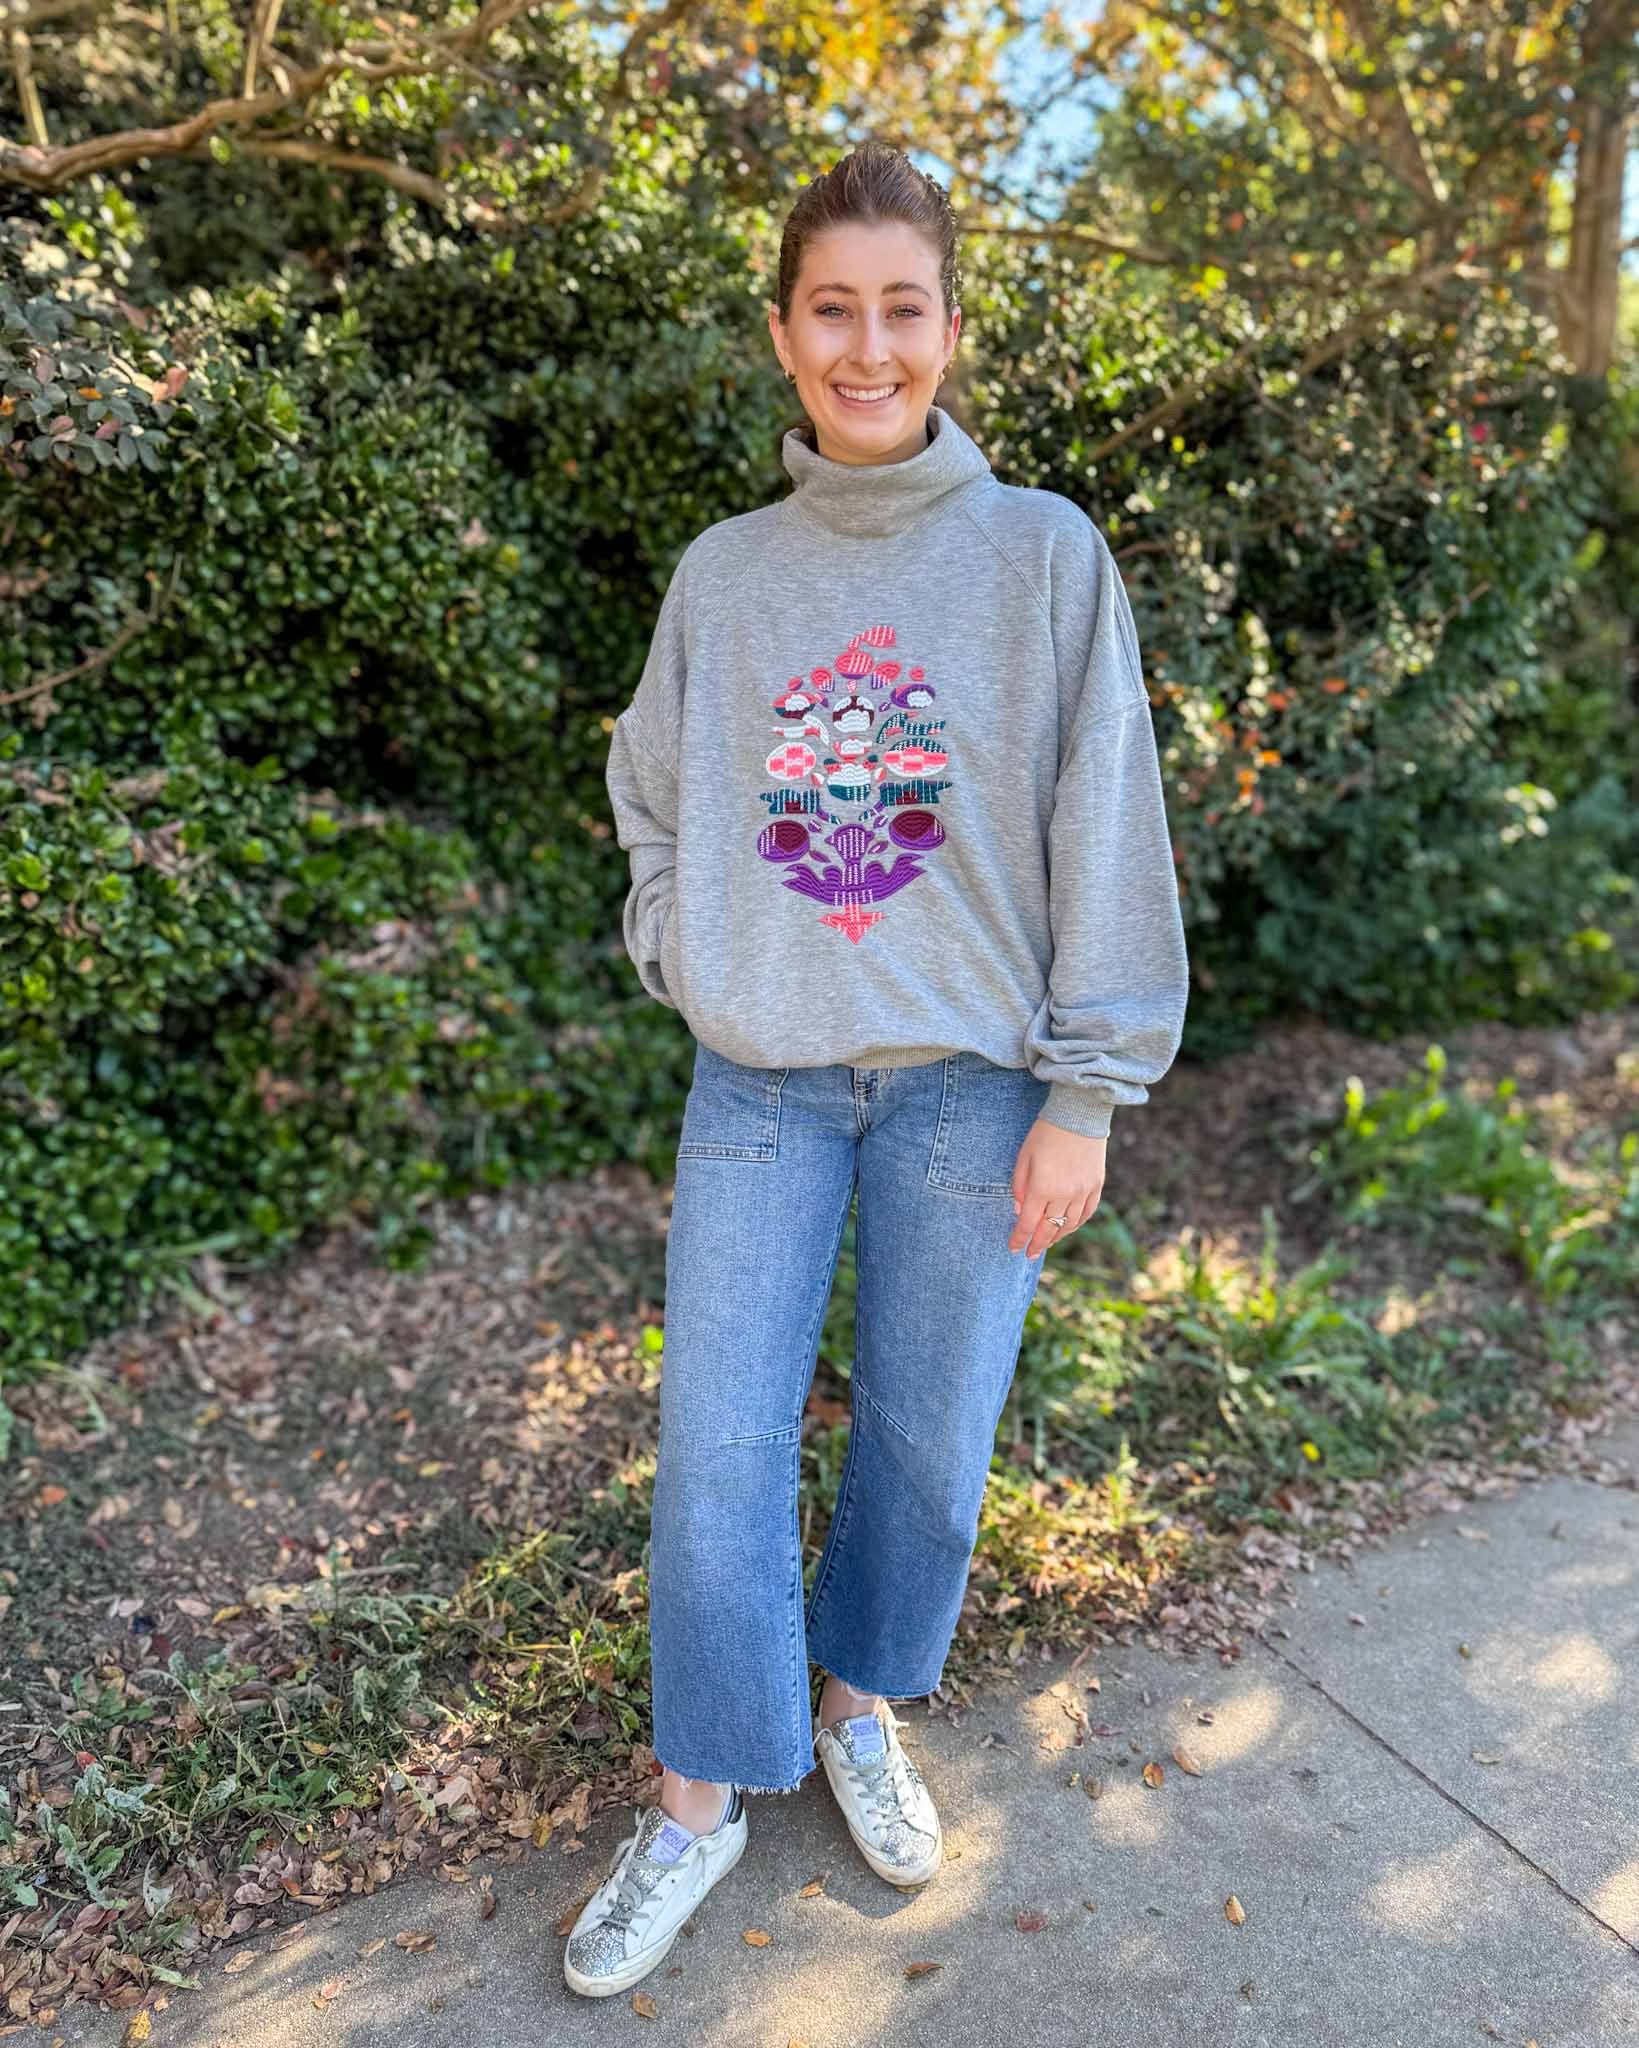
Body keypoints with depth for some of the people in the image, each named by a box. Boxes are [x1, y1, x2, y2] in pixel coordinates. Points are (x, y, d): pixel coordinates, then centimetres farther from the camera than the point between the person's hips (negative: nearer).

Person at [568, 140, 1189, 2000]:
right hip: (760, 1082, 2)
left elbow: (1105, 839, -4)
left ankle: (865, 1706, 39)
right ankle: (702, 1798, 27)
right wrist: (685, 955, 2)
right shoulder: (721, 572, 6)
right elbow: (651, 794, 17)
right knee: (717, 1451, 4)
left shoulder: (1043, 554, -1)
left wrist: (1085, 1091, -8)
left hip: (970, 1081, -1)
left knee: (930, 1439, 10)